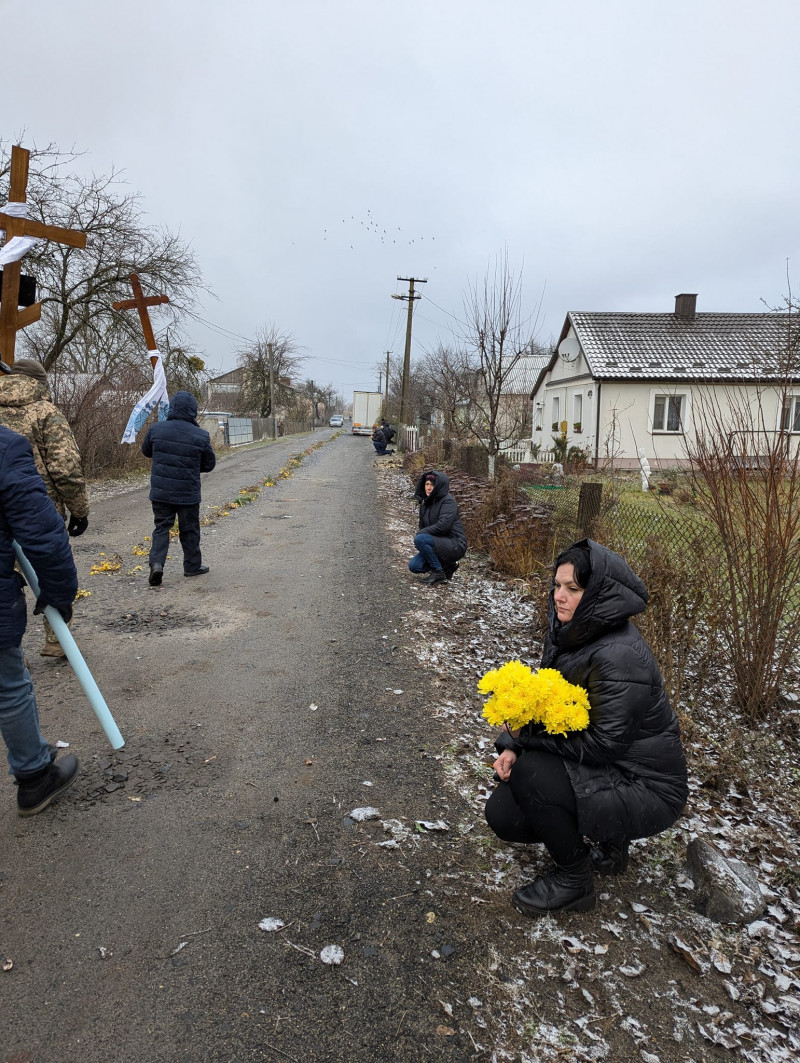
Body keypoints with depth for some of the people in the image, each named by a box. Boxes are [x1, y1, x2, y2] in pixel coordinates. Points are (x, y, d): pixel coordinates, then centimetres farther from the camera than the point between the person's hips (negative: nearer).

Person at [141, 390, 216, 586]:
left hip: (160, 492, 2)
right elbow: (209, 465, 0)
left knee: (161, 528, 12)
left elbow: (146, 451, 12)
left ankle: (156, 563, -5)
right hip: (188, 494, -1)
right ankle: (192, 565, 25)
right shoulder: (201, 436, -12)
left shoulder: (156, 429, -5)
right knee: (189, 530, 13)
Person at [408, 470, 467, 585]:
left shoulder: (448, 501, -13)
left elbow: (443, 525, -25)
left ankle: (438, 572, -12)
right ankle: (448, 566, 11)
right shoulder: (425, 503, 11)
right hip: (439, 543, 8)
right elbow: (423, 526, 17)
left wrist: (420, 533, -17)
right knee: (414, 566, -7)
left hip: (455, 545, -8)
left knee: (420, 539, -27)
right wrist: (421, 549, 3)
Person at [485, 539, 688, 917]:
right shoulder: (569, 634, -3)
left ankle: (574, 883, -3)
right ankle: (607, 838, 19)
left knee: (531, 772, -27)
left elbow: (602, 743, -28)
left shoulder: (620, 656, -30)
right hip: (597, 768, 8)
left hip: (645, 787, -8)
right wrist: (511, 747, -11)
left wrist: (527, 735, -19)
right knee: (501, 814, 0)